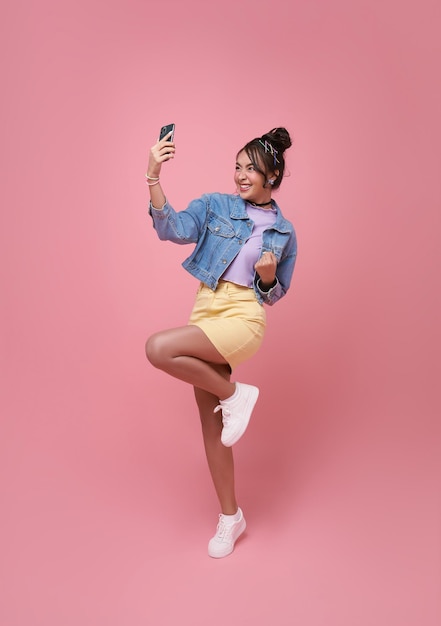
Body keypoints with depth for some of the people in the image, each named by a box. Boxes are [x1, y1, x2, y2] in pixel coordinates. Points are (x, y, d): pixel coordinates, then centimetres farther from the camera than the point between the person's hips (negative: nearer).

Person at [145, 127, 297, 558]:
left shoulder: (284, 231, 7)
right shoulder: (214, 206, 5)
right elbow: (173, 229, -13)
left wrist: (268, 276, -9)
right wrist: (153, 176, -25)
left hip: (244, 317, -3)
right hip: (206, 311, 4)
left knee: (158, 348, -29)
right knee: (210, 421, 8)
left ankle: (234, 394, -5)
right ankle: (230, 516, 25)